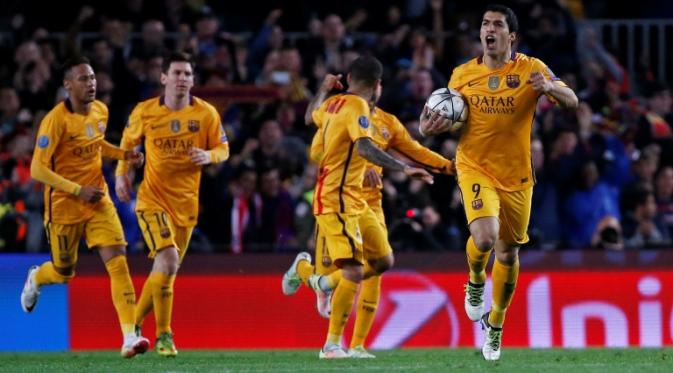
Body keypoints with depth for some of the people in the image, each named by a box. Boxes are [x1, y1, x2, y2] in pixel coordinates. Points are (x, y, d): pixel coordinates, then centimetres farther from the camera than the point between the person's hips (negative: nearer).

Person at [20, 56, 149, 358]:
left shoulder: (100, 111, 0)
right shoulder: (56, 120, -21)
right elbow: (37, 170, -21)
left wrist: (123, 155, 3)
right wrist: (78, 191, -26)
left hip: (98, 200, 4)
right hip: (64, 206, -4)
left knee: (118, 261, -15)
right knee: (63, 273, 12)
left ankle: (130, 337, -19)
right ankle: (36, 278, 52)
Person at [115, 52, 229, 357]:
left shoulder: (206, 114, -4)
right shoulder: (144, 112, -4)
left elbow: (223, 149, 4)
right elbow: (128, 140, 14)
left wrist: (208, 155, -17)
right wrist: (121, 174, 4)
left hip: (186, 203, 3)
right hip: (152, 200, -3)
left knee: (164, 269, 10)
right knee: (168, 260, -22)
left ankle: (134, 325, 32)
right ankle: (163, 336, -12)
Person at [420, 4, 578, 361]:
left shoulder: (530, 69, -5)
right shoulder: (462, 74, 1)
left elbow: (572, 101, -10)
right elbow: (448, 118, 13)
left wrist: (549, 87, -32)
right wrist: (430, 127, -10)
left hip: (516, 174, 1)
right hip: (475, 167, -1)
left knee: (508, 252, 12)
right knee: (485, 238, -25)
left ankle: (495, 325, 33)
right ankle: (475, 281, 10)